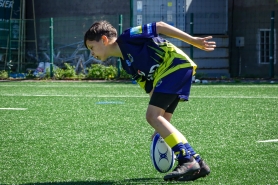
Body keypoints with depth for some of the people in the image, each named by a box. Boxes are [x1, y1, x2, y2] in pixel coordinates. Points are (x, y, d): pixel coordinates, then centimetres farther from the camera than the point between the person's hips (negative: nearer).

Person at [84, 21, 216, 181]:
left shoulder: (127, 38, -3)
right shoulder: (127, 64, 21)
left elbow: (159, 26, -6)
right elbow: (151, 89, 18)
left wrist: (193, 40, -9)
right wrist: (162, 128, 12)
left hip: (176, 63, -10)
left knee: (153, 116, -13)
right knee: (158, 119, 9)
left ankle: (187, 161, -18)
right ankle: (197, 163, 8)